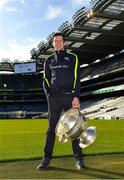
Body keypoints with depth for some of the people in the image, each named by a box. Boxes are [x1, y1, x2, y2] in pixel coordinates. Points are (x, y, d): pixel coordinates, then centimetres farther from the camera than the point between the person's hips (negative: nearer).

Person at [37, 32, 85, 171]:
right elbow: (45, 79, 17)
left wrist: (76, 96, -11)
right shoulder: (49, 60, 17)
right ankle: (47, 158, 7)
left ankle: (78, 159, 7)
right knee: (51, 128, 2)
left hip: (69, 96, -2)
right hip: (54, 98, 2)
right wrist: (48, 94, -1)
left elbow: (76, 78, 0)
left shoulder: (72, 57, 8)